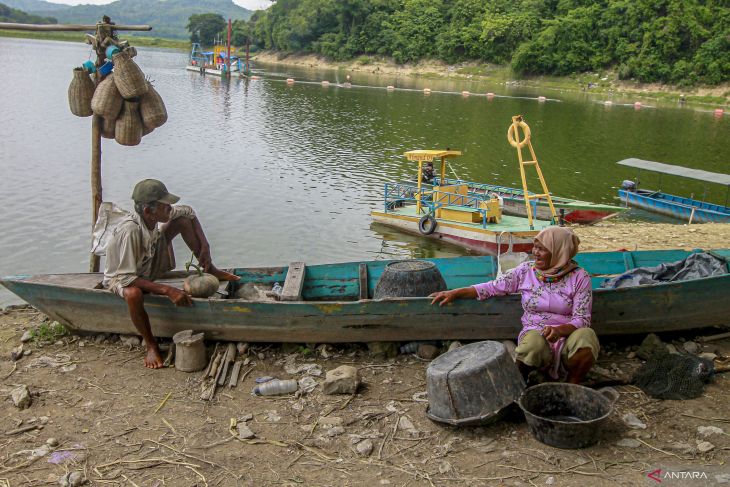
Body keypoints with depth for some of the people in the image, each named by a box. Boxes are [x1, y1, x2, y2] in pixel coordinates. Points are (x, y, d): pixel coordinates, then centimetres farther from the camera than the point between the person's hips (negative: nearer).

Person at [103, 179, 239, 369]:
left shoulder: (154, 214, -19)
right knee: (133, 294, -44)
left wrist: (205, 247, -11)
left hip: (149, 266, 7)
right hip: (122, 276, -6)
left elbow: (188, 211, -1)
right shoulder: (130, 230, -39)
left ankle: (210, 270, 6)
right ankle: (150, 345, -19)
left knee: (183, 221, -7)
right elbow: (126, 278, -39)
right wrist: (167, 290, -42)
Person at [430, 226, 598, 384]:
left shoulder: (579, 277, -3)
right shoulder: (526, 271, 3)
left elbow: (582, 319, -7)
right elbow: (493, 287, 6)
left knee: (586, 335, -34)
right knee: (533, 340, -36)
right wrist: (454, 293, -2)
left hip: (567, 338, 0)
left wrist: (560, 330, -28)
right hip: (534, 334, 0)